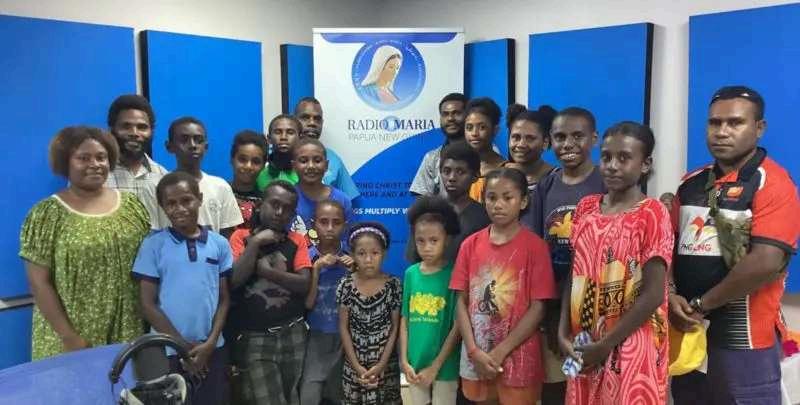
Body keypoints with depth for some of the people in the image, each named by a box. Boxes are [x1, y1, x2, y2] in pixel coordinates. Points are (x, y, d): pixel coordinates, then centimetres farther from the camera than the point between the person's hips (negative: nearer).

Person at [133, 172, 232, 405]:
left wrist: (210, 343, -6)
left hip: (212, 350, 2)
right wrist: (184, 346, -6)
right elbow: (147, 304, -4)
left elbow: (224, 299, 5)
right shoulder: (153, 244, -4)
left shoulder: (219, 244, 2)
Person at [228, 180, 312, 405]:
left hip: (293, 334, 3)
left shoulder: (297, 241, 7)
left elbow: (305, 284, -6)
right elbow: (234, 280, -12)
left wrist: (267, 271, -12)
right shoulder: (241, 237, 2)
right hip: (254, 337, -2)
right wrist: (256, 242, -11)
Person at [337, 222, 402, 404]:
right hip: (354, 365, 1)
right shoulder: (346, 285, -7)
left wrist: (381, 365, -8)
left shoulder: (394, 285, -8)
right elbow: (344, 327, -3)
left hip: (386, 365, -1)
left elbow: (395, 327, -3)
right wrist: (357, 366, -7)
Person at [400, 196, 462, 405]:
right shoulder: (411, 273, 1)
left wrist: (435, 366, -11)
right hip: (414, 364, 4)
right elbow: (405, 320, 5)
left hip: (445, 366, -3)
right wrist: (404, 361, -1)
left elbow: (457, 326, -11)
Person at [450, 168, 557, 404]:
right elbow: (462, 302, 2)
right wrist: (474, 351, -8)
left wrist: (500, 352, -13)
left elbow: (538, 308, -10)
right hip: (476, 356, 3)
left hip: (518, 356, -3)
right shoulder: (470, 245, 2)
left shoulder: (535, 246, -7)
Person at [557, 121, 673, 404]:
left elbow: (653, 294, -14)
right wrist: (563, 332, -1)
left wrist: (605, 344, -13)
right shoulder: (586, 208, 5)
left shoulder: (652, 214, -10)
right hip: (582, 347, 5)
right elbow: (574, 275, 8)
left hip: (631, 349, -4)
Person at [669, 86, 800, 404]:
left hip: (744, 342, -6)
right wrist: (670, 297, -7)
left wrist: (699, 305, -13)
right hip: (686, 333, 6)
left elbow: (766, 263, -20)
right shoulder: (690, 183, 10)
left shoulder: (772, 183, -9)